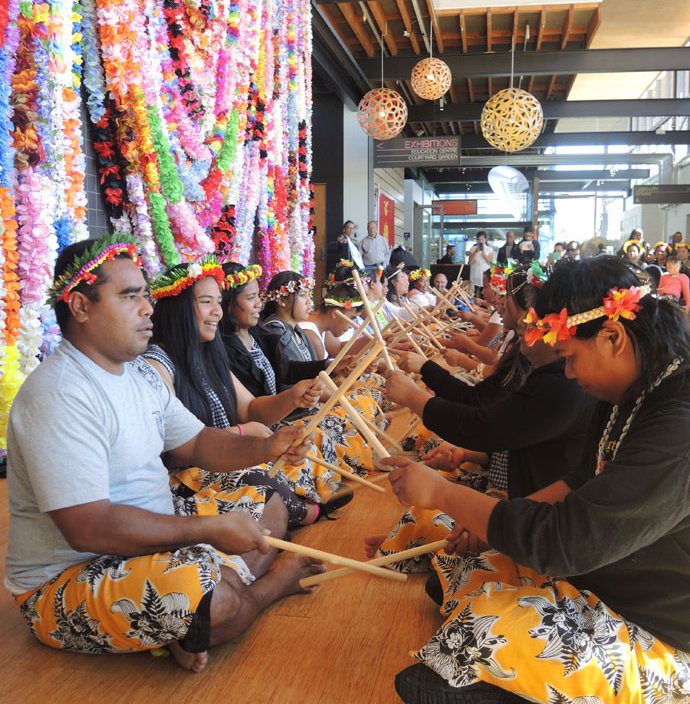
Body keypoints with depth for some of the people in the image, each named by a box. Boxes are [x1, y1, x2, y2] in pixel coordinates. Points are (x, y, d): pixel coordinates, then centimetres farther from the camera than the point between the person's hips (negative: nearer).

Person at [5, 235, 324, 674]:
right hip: (65, 587, -10)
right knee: (202, 586, -35)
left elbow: (196, 444, 10)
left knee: (271, 507, 13)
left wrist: (266, 447, -10)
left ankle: (188, 631, -7)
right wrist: (210, 529, -25)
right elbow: (89, 527, -31)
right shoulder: (59, 395, -24)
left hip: (149, 545, 10)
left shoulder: (140, 372, 8)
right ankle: (269, 585, 1)